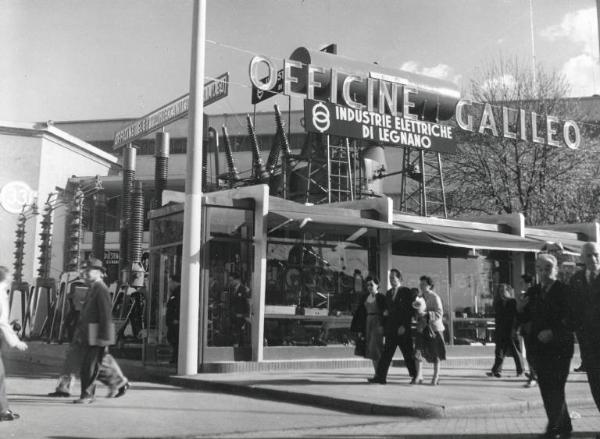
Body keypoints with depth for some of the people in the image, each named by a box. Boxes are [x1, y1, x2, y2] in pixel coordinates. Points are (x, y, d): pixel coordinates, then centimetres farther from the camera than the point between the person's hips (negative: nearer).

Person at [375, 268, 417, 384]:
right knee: (386, 354, 2)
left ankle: (415, 376, 11)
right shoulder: (388, 293, 15)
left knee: (408, 354, 1)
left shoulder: (406, 292, -4)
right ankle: (380, 376, 2)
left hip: (403, 329, -5)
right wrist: (383, 325, 9)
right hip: (391, 329, 6)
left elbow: (410, 310, -9)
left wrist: (404, 326, -15)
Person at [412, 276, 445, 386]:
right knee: (418, 352, -7)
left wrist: (426, 314, -25)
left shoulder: (435, 298, -8)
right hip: (421, 328, 5)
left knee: (435, 354, 5)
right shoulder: (419, 297, 12)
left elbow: (439, 313, -15)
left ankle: (436, 377, 17)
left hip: (433, 328, -5)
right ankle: (419, 376, -3)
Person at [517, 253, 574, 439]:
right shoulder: (532, 292, 8)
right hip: (539, 347, 6)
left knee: (555, 389, -7)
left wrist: (553, 332, -21)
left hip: (559, 347, -6)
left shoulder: (565, 290, -7)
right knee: (546, 389, 10)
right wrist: (520, 308, -9)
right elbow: (525, 319, 11)